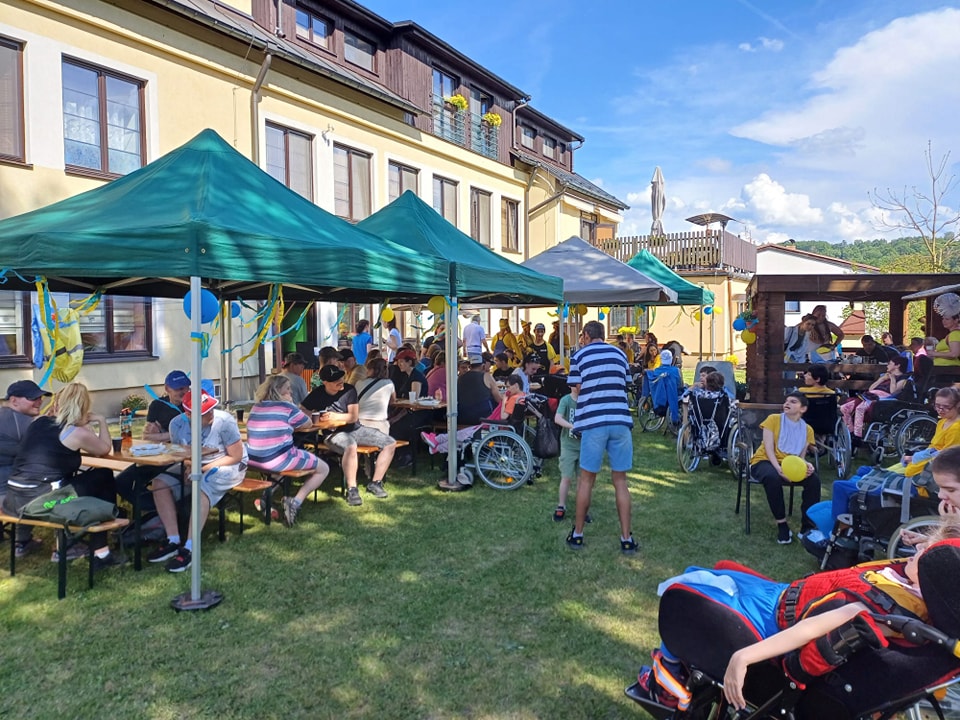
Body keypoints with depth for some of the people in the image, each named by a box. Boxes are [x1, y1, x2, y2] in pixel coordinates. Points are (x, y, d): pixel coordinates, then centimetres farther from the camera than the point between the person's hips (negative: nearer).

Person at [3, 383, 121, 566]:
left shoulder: (37, 423, 9)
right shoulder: (76, 432, -9)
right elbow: (105, 449, 6)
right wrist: (101, 421, 17)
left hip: (13, 501, 7)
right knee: (104, 477, 11)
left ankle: (22, 541, 46)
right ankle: (100, 552, 13)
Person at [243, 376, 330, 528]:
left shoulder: (256, 407, 11)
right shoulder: (287, 407, -8)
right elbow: (308, 424, 7)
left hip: (253, 460, 7)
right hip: (278, 461, -7)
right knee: (324, 469, 8)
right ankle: (296, 502, -9)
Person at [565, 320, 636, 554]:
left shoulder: (579, 355, 5)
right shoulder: (620, 353, 13)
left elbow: (576, 392, 5)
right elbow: (625, 386, 16)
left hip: (593, 422, -2)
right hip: (621, 421, 2)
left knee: (586, 479, 9)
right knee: (620, 480, 9)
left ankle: (577, 534, 19)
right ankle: (626, 539, 11)